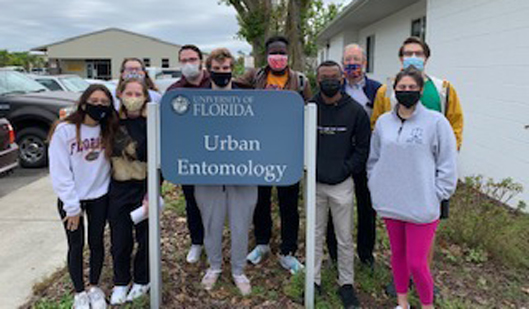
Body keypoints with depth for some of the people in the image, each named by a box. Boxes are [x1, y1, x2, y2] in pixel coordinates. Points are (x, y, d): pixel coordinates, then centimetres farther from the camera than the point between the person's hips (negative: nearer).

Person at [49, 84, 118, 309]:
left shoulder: (108, 130, -3)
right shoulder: (64, 130, -16)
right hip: (71, 199, -2)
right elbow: (59, 172, -15)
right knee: (76, 246, 9)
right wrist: (72, 206, -14)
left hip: (100, 196, 3)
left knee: (96, 243, 13)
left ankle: (94, 287, 33)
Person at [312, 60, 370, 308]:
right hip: (314, 183, 1)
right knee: (315, 234, 13)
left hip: (342, 184, -1)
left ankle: (346, 284, 24)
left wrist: (347, 168, -7)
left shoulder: (355, 110, -2)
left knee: (345, 238, 8)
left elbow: (363, 146, 2)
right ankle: (314, 280, 27)